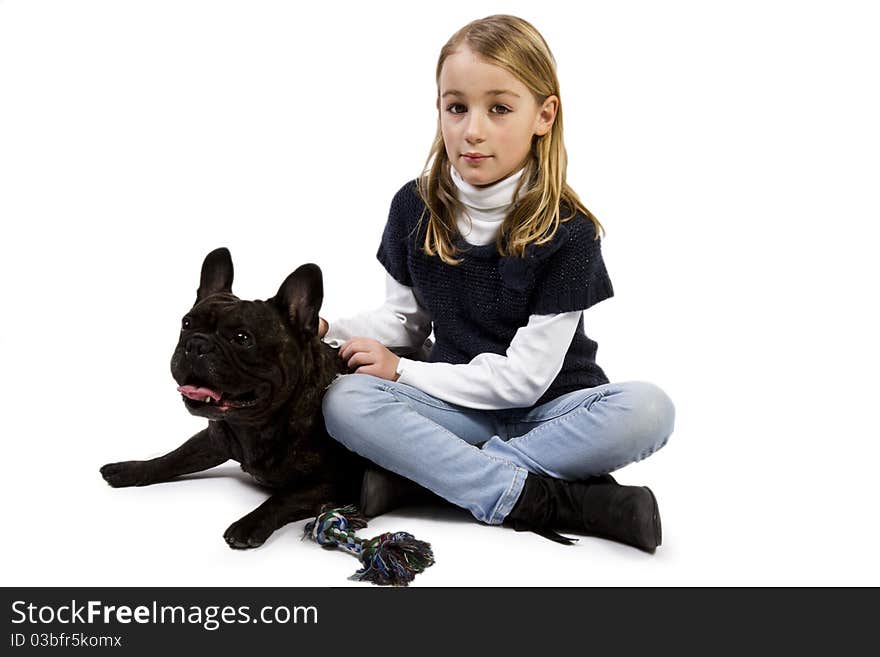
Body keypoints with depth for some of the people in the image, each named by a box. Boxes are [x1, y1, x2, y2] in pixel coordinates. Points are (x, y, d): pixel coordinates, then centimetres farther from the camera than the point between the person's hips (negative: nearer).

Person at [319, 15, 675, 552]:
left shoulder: (568, 231, -15)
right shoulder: (415, 207, -3)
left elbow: (524, 377, -16)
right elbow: (405, 320, 8)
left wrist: (403, 371, -14)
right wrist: (328, 332, -10)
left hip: (547, 408, -2)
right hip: (459, 406, 3)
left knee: (648, 409, -33)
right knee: (343, 401, -26)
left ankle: (421, 472, -29)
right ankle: (546, 500, -29)